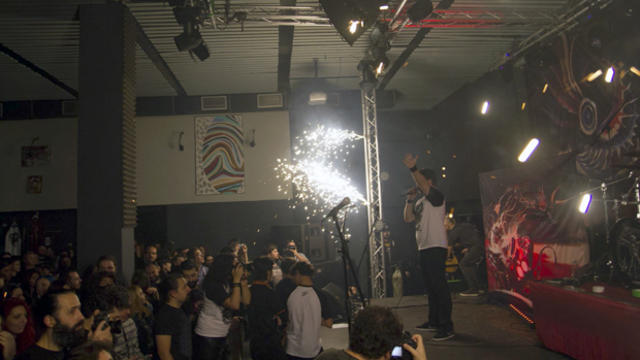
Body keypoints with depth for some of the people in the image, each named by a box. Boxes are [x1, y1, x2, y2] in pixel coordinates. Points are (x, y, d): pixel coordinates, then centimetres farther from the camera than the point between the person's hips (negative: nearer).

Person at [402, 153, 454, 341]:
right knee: (431, 287, 15)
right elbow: (408, 218, 15)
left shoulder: (436, 196, -7)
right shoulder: (420, 201, 20)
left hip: (436, 248, -10)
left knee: (439, 286, -10)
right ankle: (434, 321, 25)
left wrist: (412, 168, -38)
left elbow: (425, 187, -28)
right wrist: (410, 200, 4)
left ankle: (446, 327, -8)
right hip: (424, 248, 10)